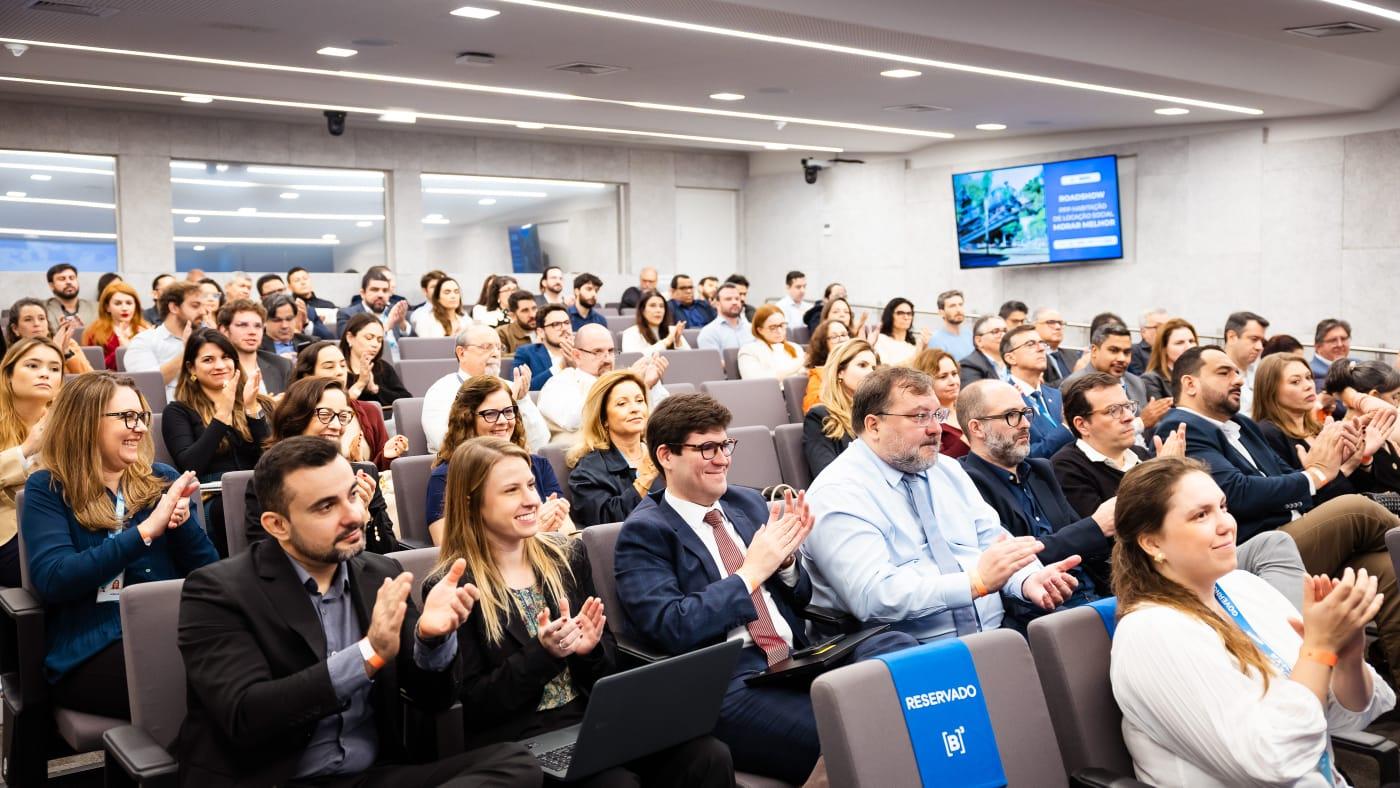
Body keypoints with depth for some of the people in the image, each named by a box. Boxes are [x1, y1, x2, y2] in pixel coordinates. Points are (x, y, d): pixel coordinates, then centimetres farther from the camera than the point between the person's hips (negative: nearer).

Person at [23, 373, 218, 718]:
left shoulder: (162, 479, 15)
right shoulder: (48, 488, 5)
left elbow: (211, 575, 10)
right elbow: (52, 580, -12)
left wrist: (182, 519, -8)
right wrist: (144, 531, -17)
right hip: (91, 650, -4)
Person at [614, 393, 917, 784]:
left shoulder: (748, 502, 16)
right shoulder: (644, 532, -2)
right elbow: (670, 627, -14)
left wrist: (786, 557, -1)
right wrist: (752, 571, -11)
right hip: (725, 684, -7)